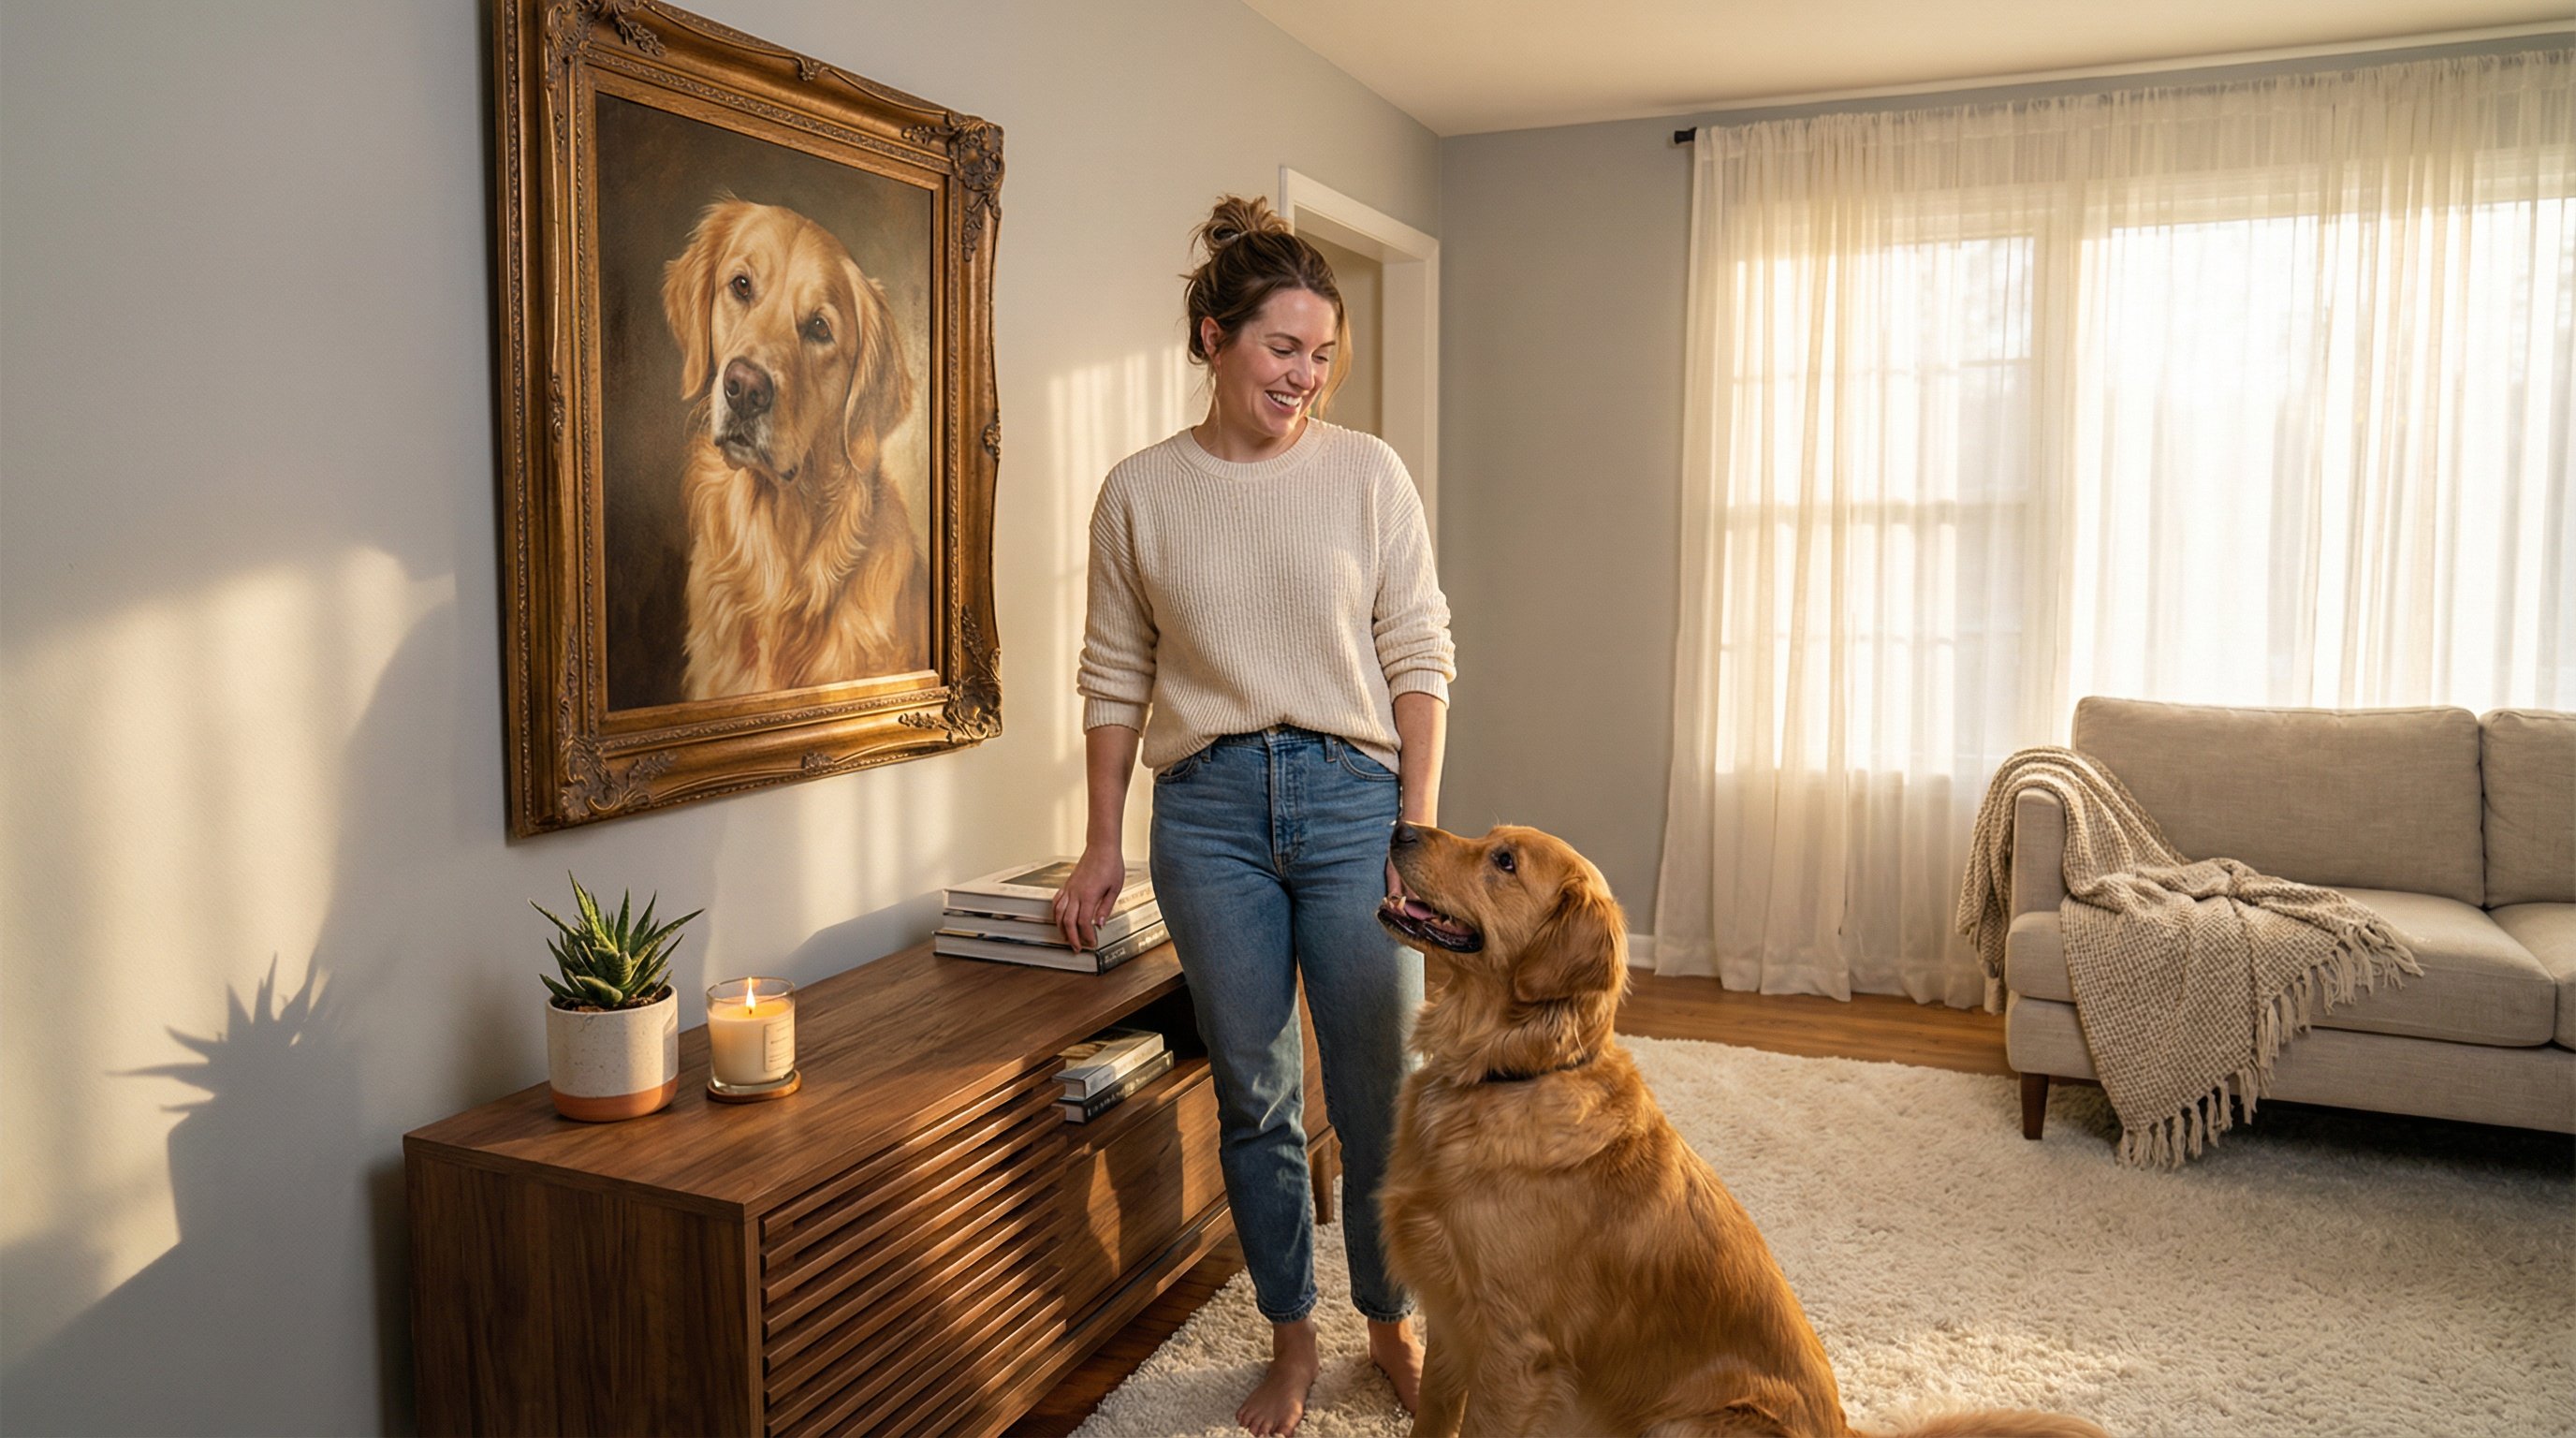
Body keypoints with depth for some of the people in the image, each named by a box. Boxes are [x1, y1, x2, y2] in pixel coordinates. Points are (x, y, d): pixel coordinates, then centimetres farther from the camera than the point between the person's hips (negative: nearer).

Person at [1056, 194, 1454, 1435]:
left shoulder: (1368, 472, 1)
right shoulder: (1140, 493, 3)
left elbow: (1421, 659, 0)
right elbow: (1115, 677, 7)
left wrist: (1419, 829, -6)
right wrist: (1105, 842, 5)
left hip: (1353, 794, -1)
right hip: (1209, 808, 1)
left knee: (1381, 1089, 5)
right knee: (1253, 1097, 10)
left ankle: (1393, 1322, 29)